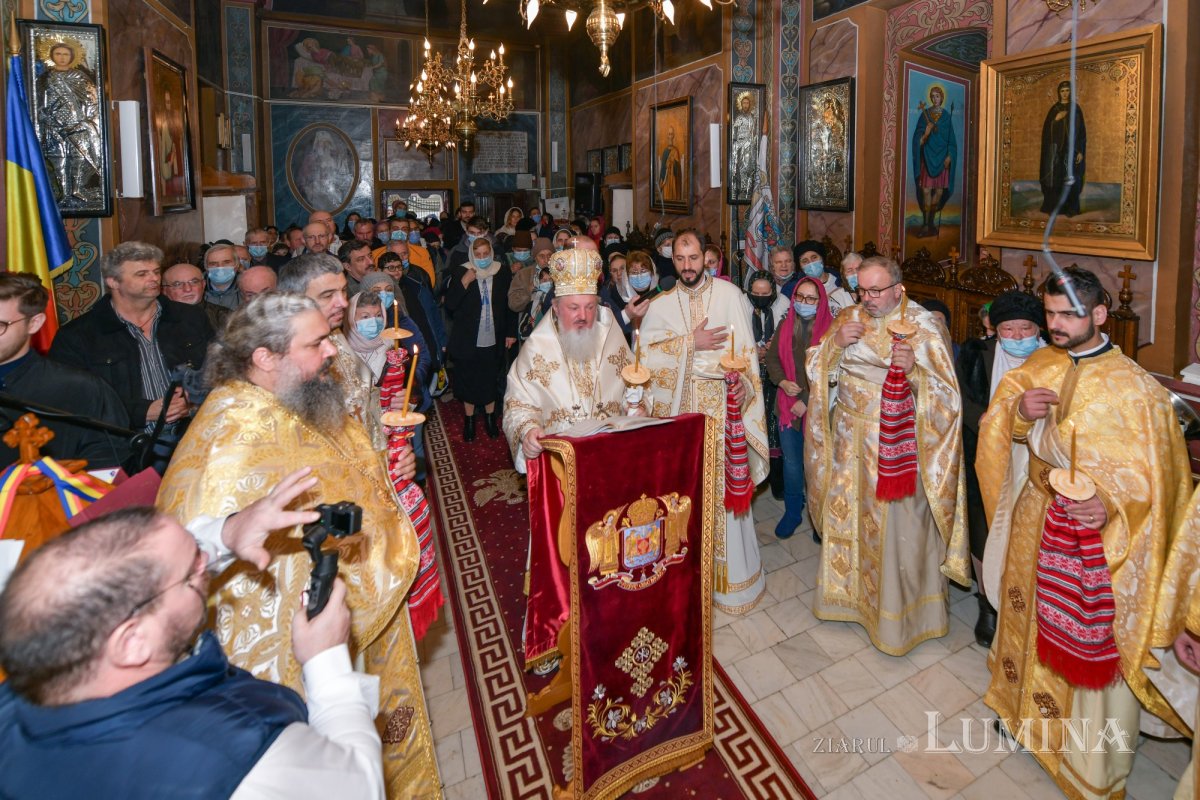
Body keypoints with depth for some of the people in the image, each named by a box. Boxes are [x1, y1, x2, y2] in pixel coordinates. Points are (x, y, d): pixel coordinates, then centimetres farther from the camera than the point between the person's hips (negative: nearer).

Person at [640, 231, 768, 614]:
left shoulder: (729, 294, 2)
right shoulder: (661, 305, 7)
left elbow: (746, 345, -3)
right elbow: (647, 352, -4)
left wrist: (744, 378, -20)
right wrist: (691, 343, -12)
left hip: (723, 403, -2)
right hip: (680, 406, 2)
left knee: (725, 482, 1)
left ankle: (731, 571, 14)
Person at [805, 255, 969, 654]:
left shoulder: (923, 327, -9)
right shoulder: (848, 318, 4)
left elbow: (946, 394, -11)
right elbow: (816, 370, 4)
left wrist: (915, 370, -28)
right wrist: (836, 342, -14)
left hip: (899, 441, -4)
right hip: (851, 438, 4)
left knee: (897, 525, 2)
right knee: (848, 514, 15)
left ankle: (897, 611, 20)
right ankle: (849, 588, 36)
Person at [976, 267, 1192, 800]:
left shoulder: (1132, 387, -18)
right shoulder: (1040, 365, -1)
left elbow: (1154, 469, -17)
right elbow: (998, 425, 5)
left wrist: (1112, 502, -33)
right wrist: (1018, 408, -16)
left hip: (1096, 533, -5)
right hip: (1037, 517, 5)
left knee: (1091, 639, 8)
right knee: (1031, 614, 22)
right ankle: (1027, 700, 47)